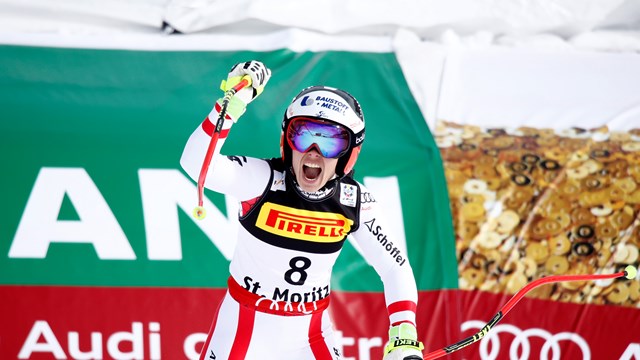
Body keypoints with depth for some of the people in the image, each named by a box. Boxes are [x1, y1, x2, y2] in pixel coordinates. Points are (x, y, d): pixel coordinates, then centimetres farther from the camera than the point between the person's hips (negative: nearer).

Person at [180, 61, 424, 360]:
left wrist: (404, 334, -14)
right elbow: (196, 165, -37)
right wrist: (234, 102, -45)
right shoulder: (263, 179, -20)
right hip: (245, 323, -2)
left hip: (311, 332, 3)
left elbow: (394, 267, -2)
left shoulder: (354, 202, -10)